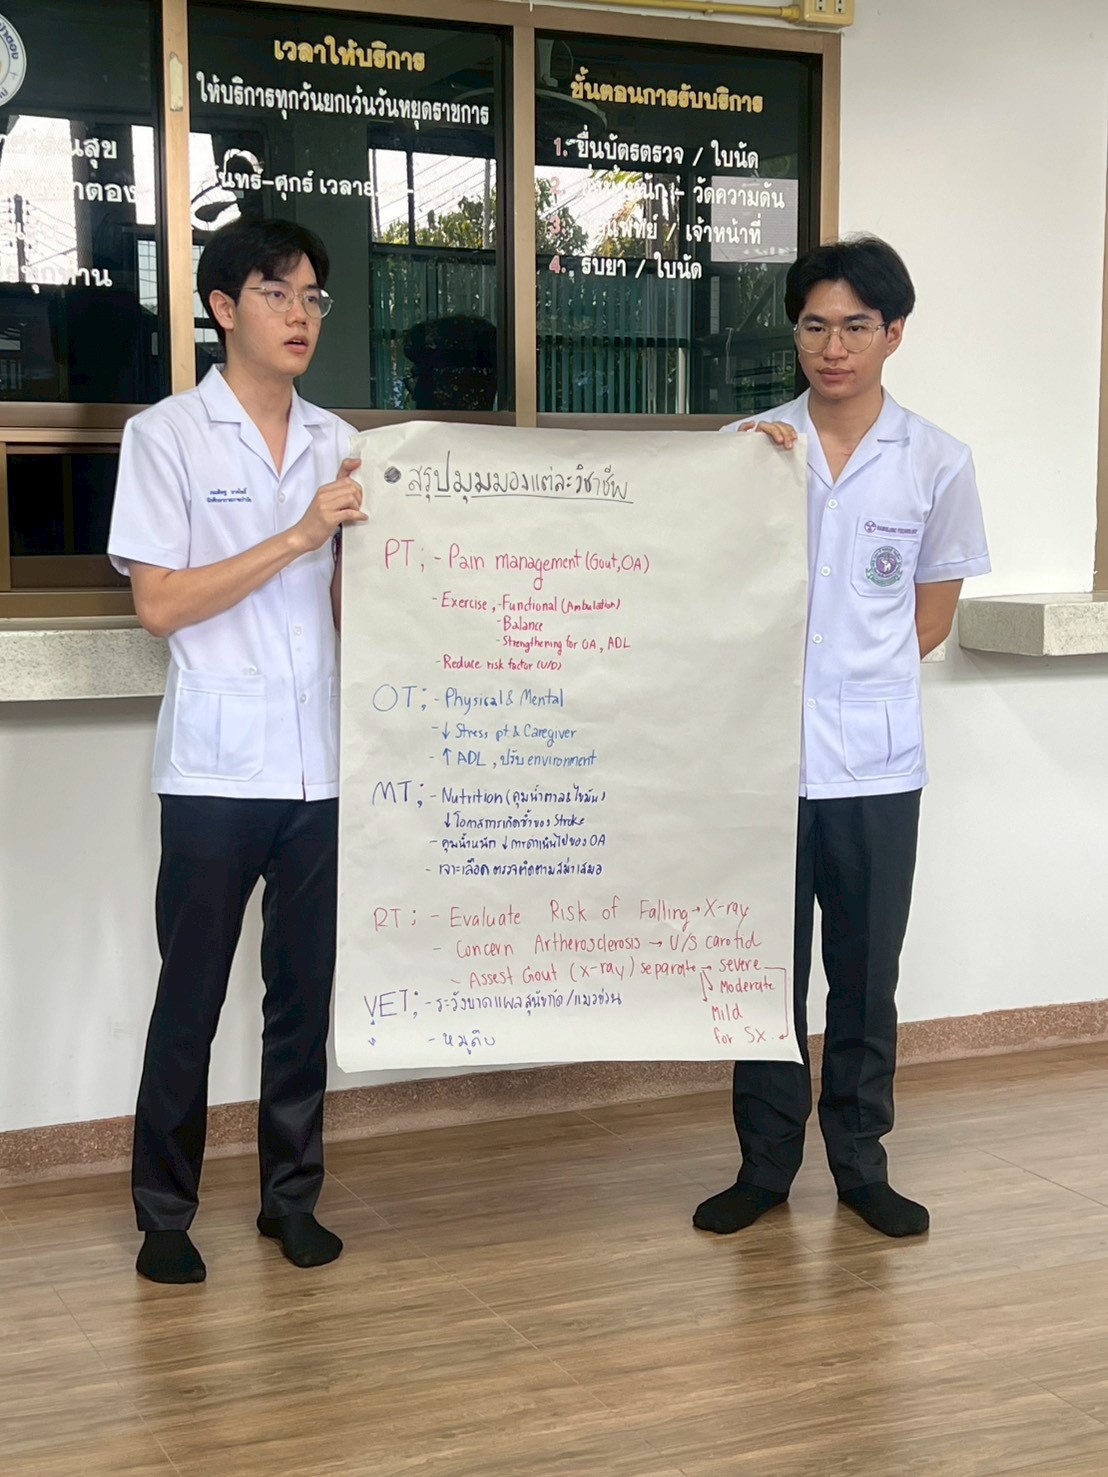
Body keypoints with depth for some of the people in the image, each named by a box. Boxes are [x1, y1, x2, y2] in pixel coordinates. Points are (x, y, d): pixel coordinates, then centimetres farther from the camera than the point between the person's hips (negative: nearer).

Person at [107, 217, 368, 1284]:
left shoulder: (339, 443, 11)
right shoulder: (166, 436, -3)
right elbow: (160, 603, -10)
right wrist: (300, 535, -15)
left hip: (322, 767, 4)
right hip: (215, 772, -4)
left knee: (304, 995, 11)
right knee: (191, 999, 4)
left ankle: (291, 1196, 24)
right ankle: (164, 1214, 18)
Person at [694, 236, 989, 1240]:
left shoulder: (937, 463, 1)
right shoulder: (750, 446, 2)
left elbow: (932, 617, 7)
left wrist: (855, 674, 0)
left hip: (876, 760, 0)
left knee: (867, 973, 9)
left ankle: (860, 1163, 23)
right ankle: (766, 1163, 22)